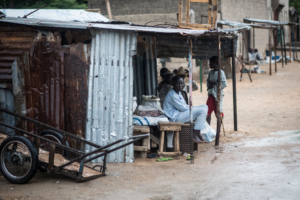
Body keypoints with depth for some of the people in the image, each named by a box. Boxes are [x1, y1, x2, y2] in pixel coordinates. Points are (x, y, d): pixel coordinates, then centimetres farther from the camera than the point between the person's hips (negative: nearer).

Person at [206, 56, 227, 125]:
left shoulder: (221, 72, -10)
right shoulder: (210, 72, 11)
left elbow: (224, 84, -16)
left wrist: (215, 83, -17)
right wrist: (209, 85, -2)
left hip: (218, 95, -6)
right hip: (211, 94, 6)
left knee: (218, 112, 1)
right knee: (207, 111, 1)